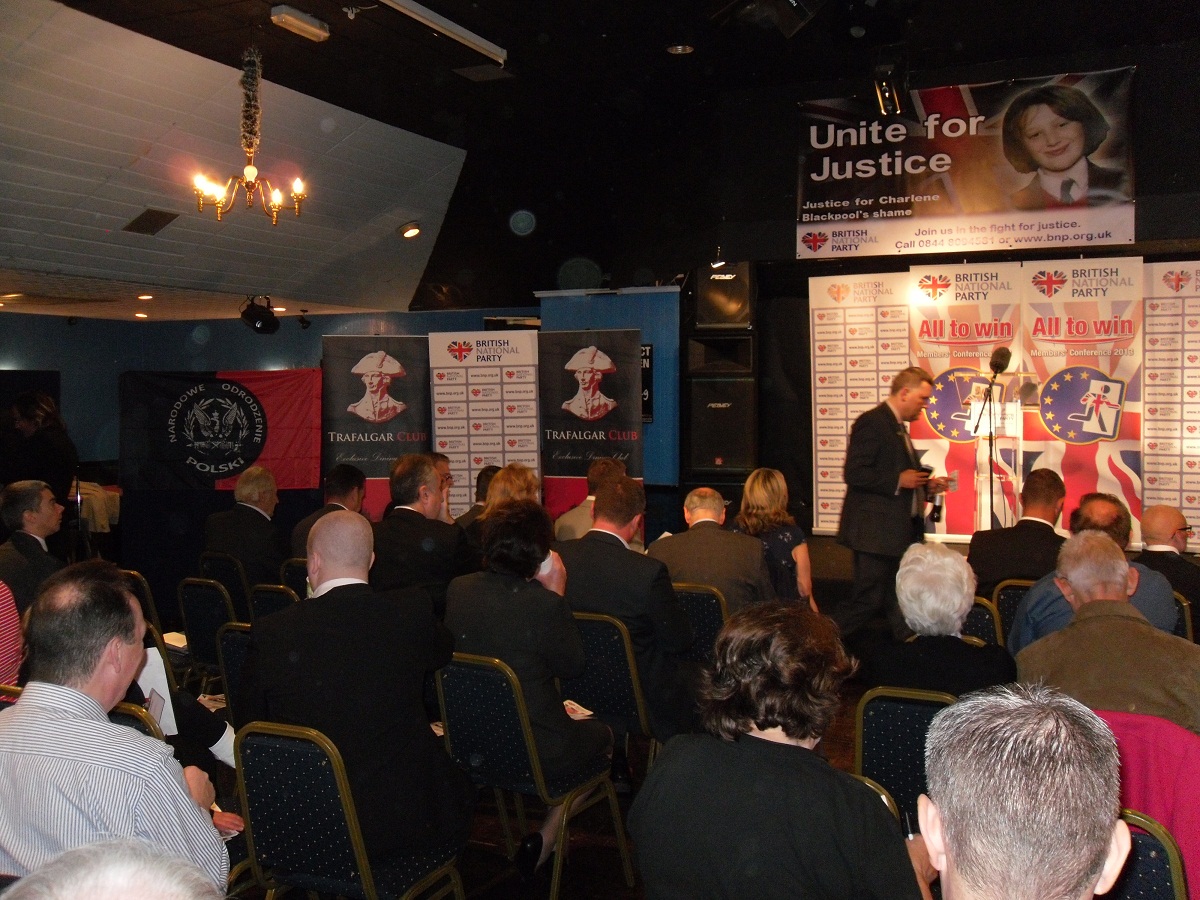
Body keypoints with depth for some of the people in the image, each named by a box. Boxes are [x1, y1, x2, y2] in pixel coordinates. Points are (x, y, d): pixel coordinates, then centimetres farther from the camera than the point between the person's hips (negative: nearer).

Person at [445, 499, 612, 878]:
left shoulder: (458, 589, -9)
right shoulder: (543, 604, -26)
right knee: (601, 734, 24)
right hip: (536, 753, -6)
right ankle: (545, 840, 19)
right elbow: (572, 666, -9)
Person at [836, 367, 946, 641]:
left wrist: (926, 485, 12)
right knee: (868, 601, -7)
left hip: (899, 533, 10)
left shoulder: (898, 426, 19)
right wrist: (898, 480, -21)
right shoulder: (872, 422, -13)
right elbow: (853, 473, -21)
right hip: (875, 532, -10)